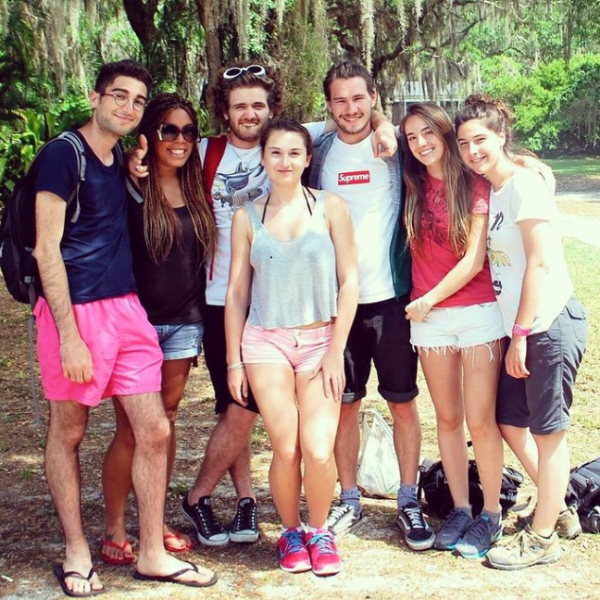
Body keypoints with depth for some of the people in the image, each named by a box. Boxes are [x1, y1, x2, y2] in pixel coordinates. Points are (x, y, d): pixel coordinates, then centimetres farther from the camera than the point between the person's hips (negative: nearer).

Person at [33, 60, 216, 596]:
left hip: (126, 308, 7)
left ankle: (152, 553, 18)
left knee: (155, 431, 5)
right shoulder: (63, 154, -7)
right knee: (68, 432, 8)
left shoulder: (122, 161, 15)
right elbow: (47, 249, -13)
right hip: (76, 309, -7)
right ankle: (76, 554, 22)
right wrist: (69, 335, -17)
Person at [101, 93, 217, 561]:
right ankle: (114, 530, 10)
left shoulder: (196, 191, 8)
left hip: (183, 323, 5)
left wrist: (199, 317, 12)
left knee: (165, 422, 12)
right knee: (132, 428, -2)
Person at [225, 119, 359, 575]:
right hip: (265, 341, 1)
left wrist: (336, 350, -5)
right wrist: (233, 361, 5)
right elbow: (237, 291, 7)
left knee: (319, 450, -10)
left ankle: (319, 531, 17)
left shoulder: (330, 207, 1)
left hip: (320, 340, 0)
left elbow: (349, 281, 0)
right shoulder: (248, 217, 5)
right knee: (286, 449, -5)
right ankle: (290, 533, 21)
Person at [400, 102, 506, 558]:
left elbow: (475, 260, -8)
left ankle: (491, 515, 13)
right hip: (427, 316, 4)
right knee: (447, 418, 11)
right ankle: (460, 509, 23)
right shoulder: (413, 188, 6)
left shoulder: (474, 185, -4)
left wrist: (429, 300, -6)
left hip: (478, 312, -4)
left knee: (480, 420, -1)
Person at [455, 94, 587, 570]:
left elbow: (541, 264, -17)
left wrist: (520, 335, -16)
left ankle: (543, 538, 15)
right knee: (511, 422, 17)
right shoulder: (489, 191, 12)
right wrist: (515, 334, 8)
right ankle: (557, 506, 35)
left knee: (548, 432, 2)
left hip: (549, 324, -9)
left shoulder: (524, 184, -13)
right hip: (520, 327, 9)